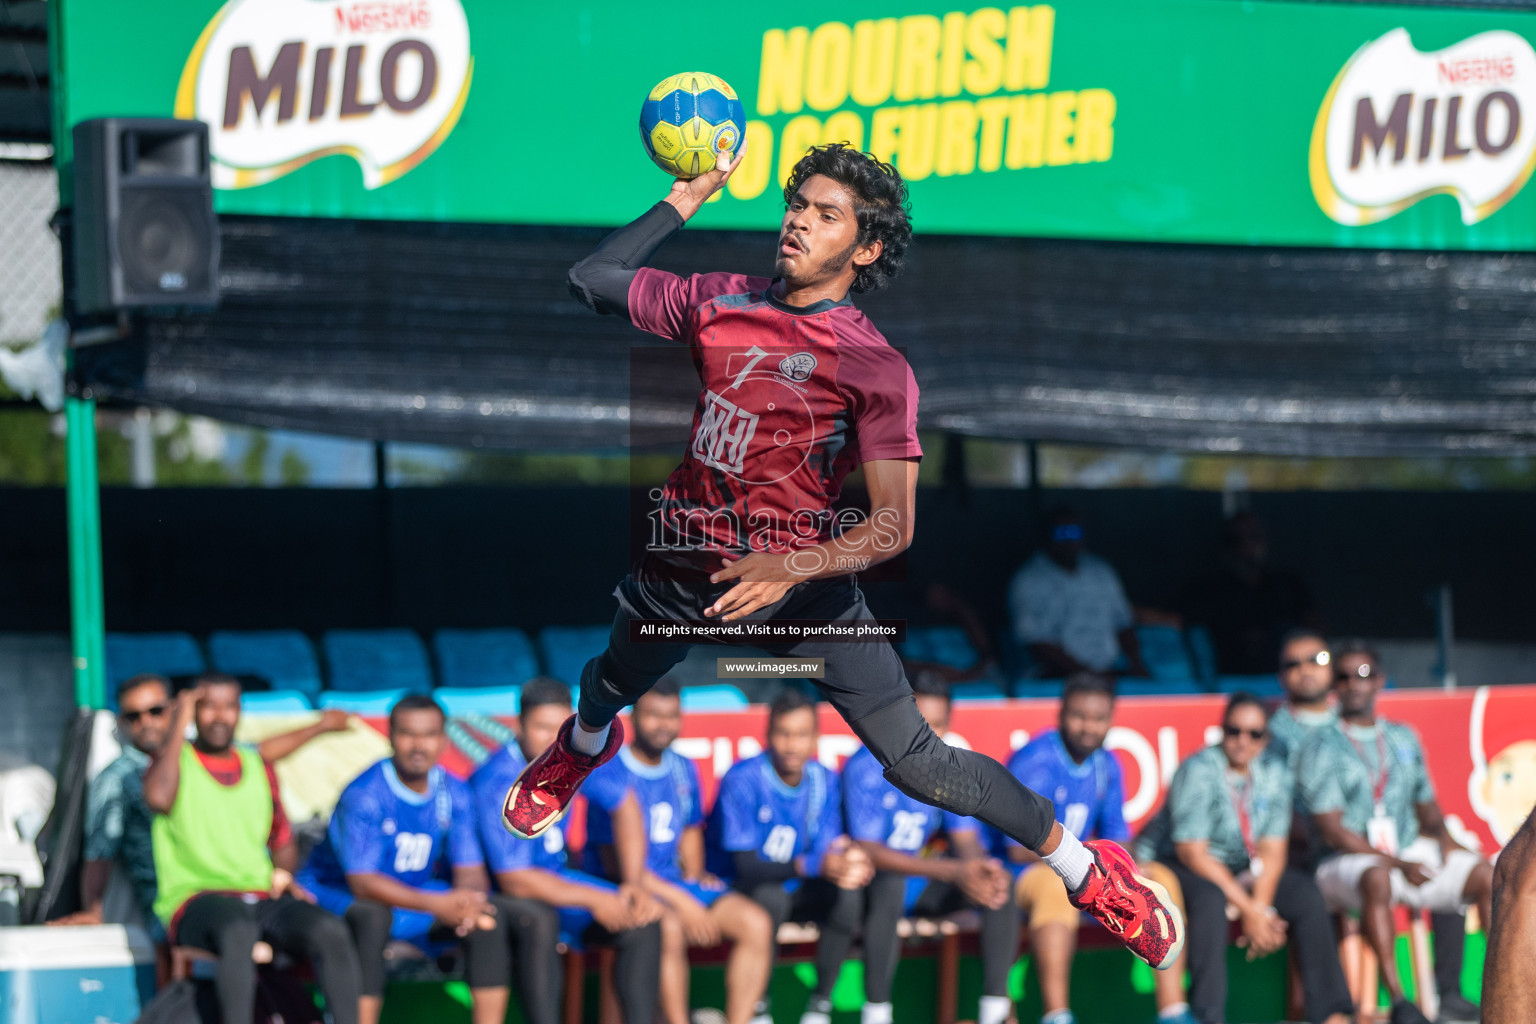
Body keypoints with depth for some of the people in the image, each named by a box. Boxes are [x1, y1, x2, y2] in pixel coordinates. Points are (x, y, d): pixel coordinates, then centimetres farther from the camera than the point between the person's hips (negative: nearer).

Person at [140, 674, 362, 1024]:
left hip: (263, 897, 5)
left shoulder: (259, 769, 22)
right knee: (238, 930, -41)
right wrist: (180, 723, -7)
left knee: (331, 931, -28)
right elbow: (159, 797, -17)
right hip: (196, 899, -4)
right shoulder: (173, 760, 8)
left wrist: (284, 873, 5)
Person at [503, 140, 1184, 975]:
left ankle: (1085, 869, 4)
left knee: (917, 764, -10)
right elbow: (592, 280, 9)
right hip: (687, 561, 5)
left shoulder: (875, 366, -15)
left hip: (804, 582, -5)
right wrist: (686, 199, 5)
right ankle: (581, 749, 67)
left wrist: (792, 568, -38)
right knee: (607, 687, 28)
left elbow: (893, 525, -22)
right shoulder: (719, 303, 0)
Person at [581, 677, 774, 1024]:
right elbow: (618, 865, -16)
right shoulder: (608, 774, -12)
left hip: (673, 882, 7)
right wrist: (681, 903, -21)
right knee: (669, 926, -38)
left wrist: (694, 872, 5)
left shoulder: (683, 771, 11)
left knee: (756, 923, -15)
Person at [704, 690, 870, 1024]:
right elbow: (745, 863, -25)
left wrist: (848, 863, -31)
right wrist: (814, 865, -38)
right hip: (732, 889, -5)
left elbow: (826, 848, -5)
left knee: (847, 895, -22)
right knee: (771, 895, -36)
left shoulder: (824, 781, -3)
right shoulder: (743, 780, -20)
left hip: (791, 889, 5)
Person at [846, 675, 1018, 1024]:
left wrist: (985, 868, -29)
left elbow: (967, 841, -1)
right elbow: (868, 851, -27)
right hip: (866, 882, -6)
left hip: (919, 885, 6)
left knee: (1001, 883, -14)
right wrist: (953, 871, -36)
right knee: (890, 885, -39)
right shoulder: (866, 769, -19)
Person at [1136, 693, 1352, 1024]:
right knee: (1211, 897, -37)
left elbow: (1272, 851, -4)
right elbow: (1192, 853, -23)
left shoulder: (1275, 773, -1)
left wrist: (1261, 907, -21)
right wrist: (1249, 910, -24)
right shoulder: (1198, 771, -20)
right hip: (1176, 866, -6)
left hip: (1241, 870, 6)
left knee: (1306, 894, -13)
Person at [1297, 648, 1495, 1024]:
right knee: (1378, 878, -40)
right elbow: (1332, 831, -10)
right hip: (1347, 862, -6)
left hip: (1409, 851, 6)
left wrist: (1442, 835, -3)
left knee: (1486, 875, -16)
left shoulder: (1404, 739, 16)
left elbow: (1426, 806, 23)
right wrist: (1398, 864, -15)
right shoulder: (1321, 747, -3)